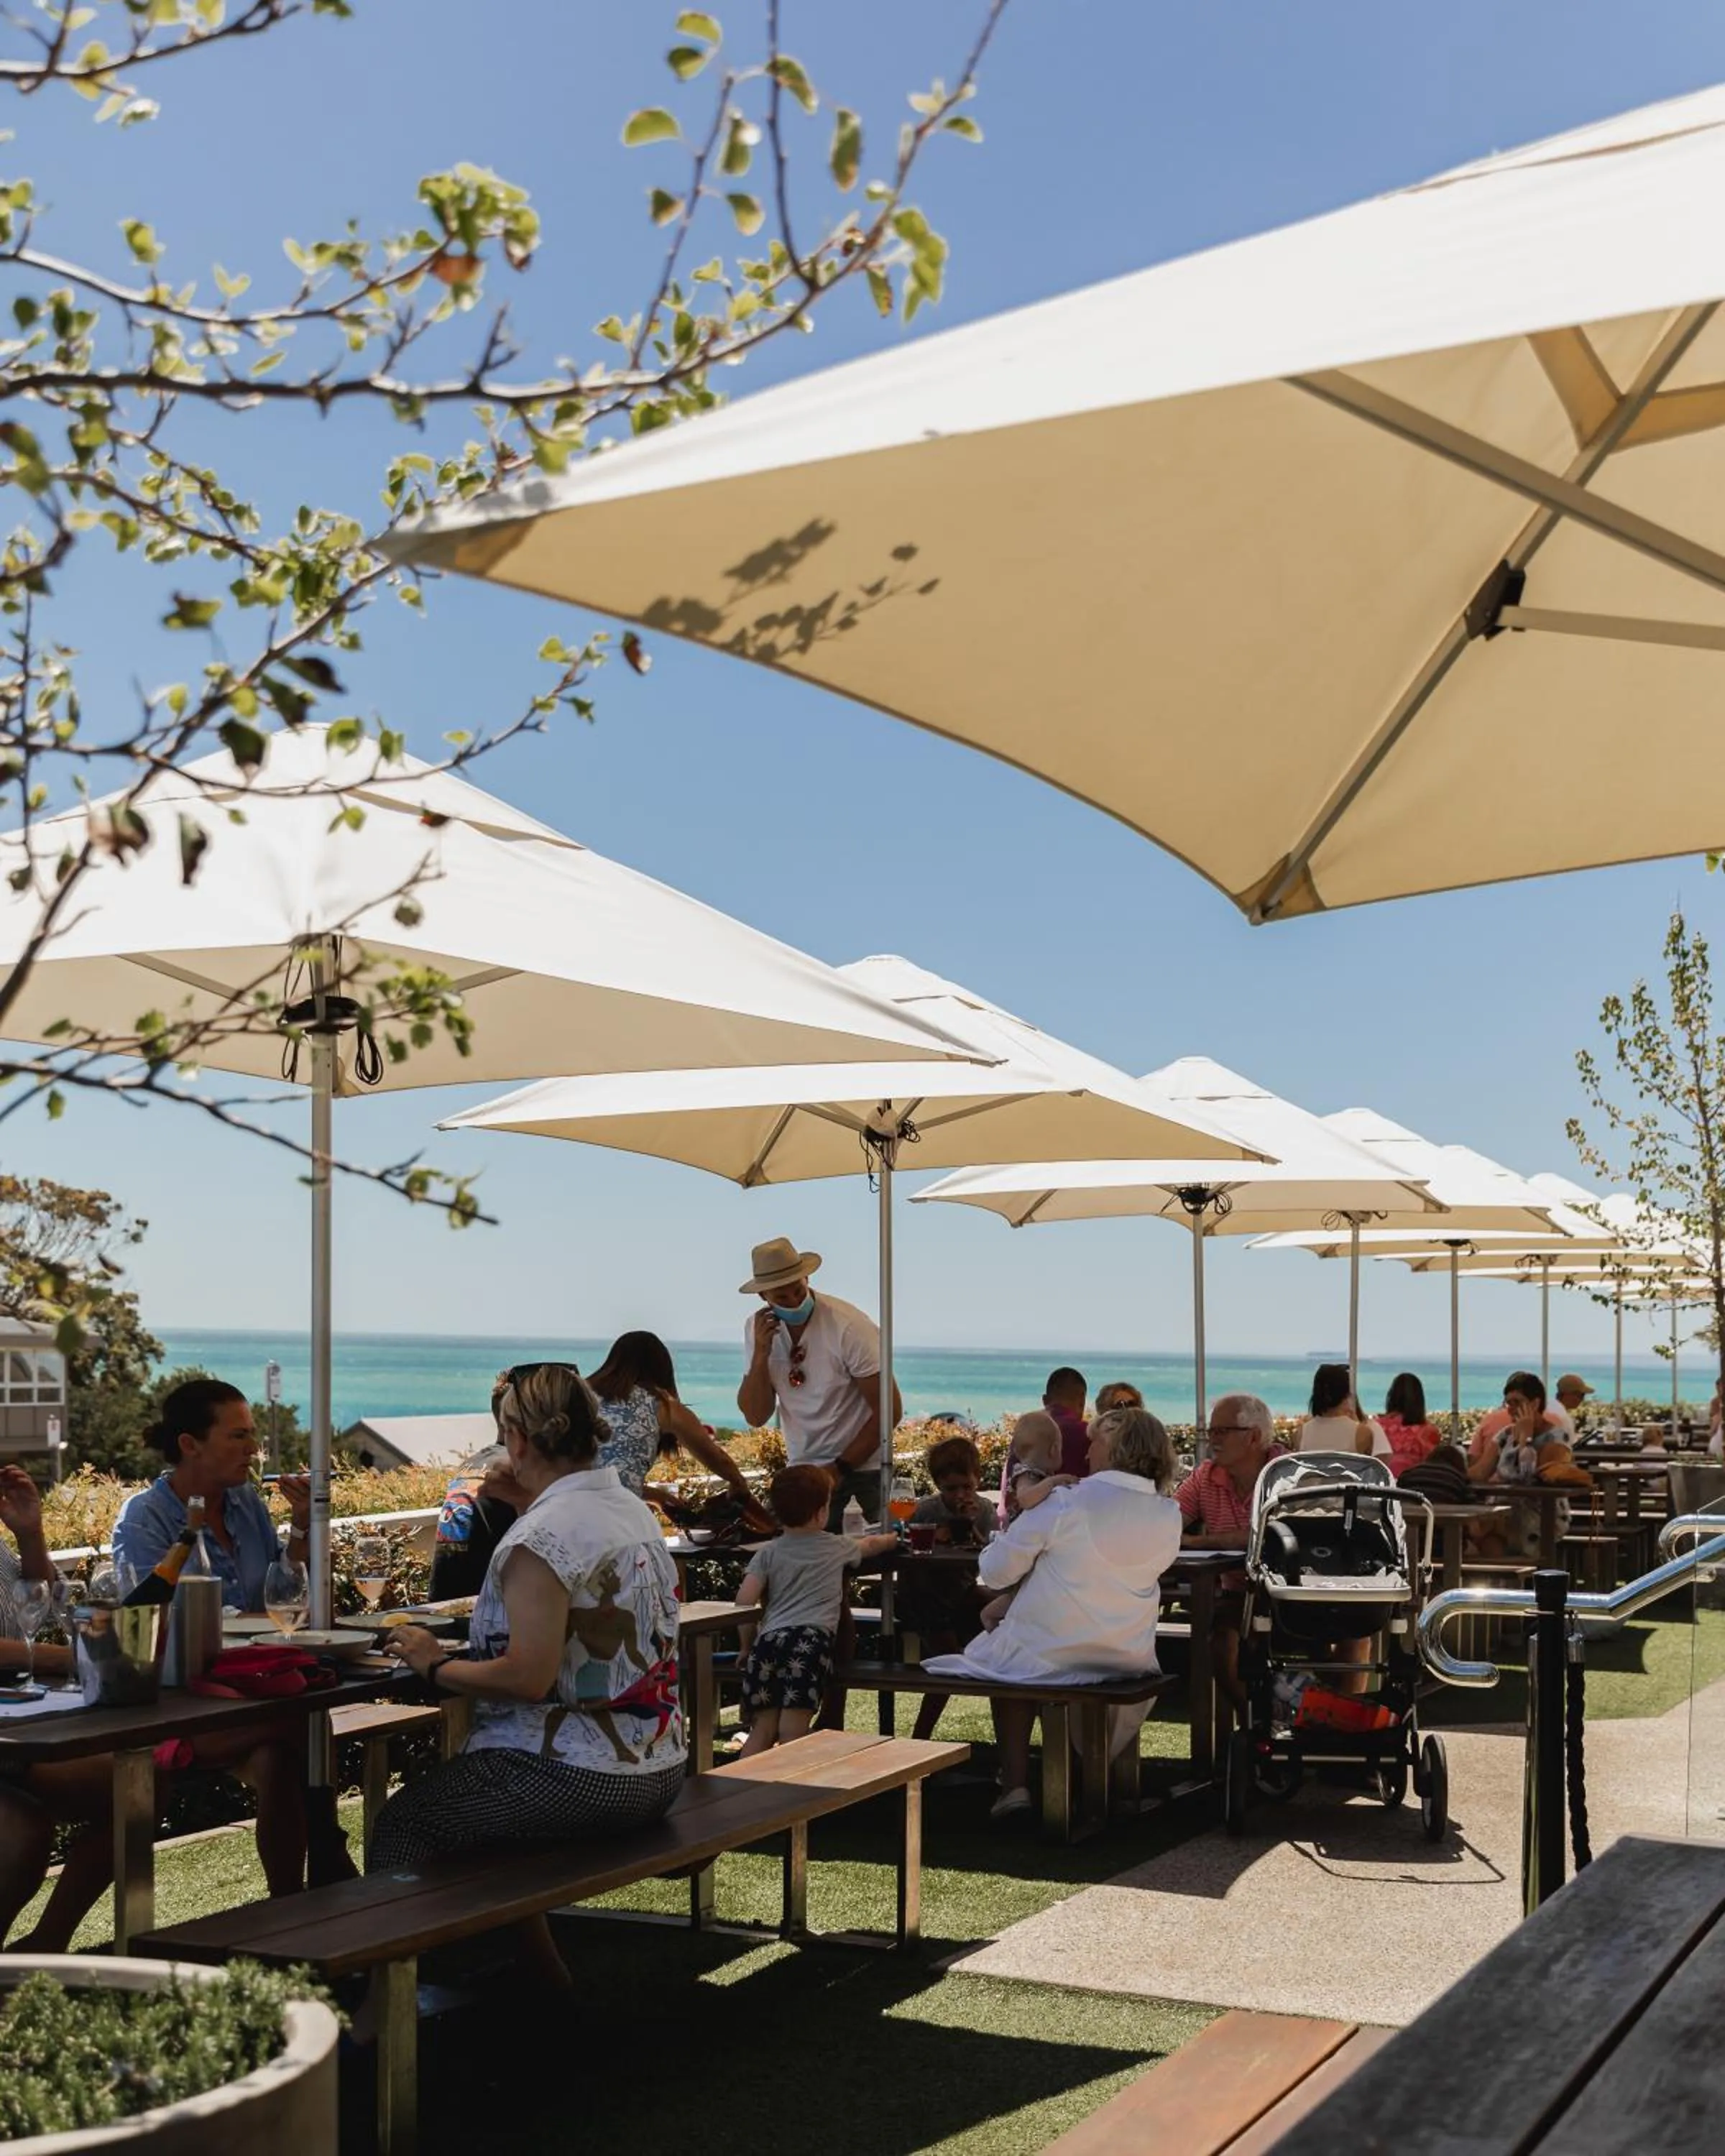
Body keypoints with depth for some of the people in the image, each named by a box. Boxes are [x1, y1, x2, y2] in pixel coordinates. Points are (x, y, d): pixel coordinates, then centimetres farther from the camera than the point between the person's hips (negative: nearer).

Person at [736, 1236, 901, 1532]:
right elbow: (755, 1417, -3)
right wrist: (761, 1353, -17)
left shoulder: (849, 1327, -17)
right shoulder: (759, 1329, -1)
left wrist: (840, 1469, -13)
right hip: (802, 1470, 4)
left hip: (862, 1464, -3)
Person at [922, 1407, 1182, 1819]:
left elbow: (995, 1571, -10)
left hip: (1046, 1658, -4)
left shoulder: (1068, 1503, -17)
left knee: (1002, 1652, 27)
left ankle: (1015, 1781, 17)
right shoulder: (1168, 1515, -4)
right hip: (1127, 1662, 4)